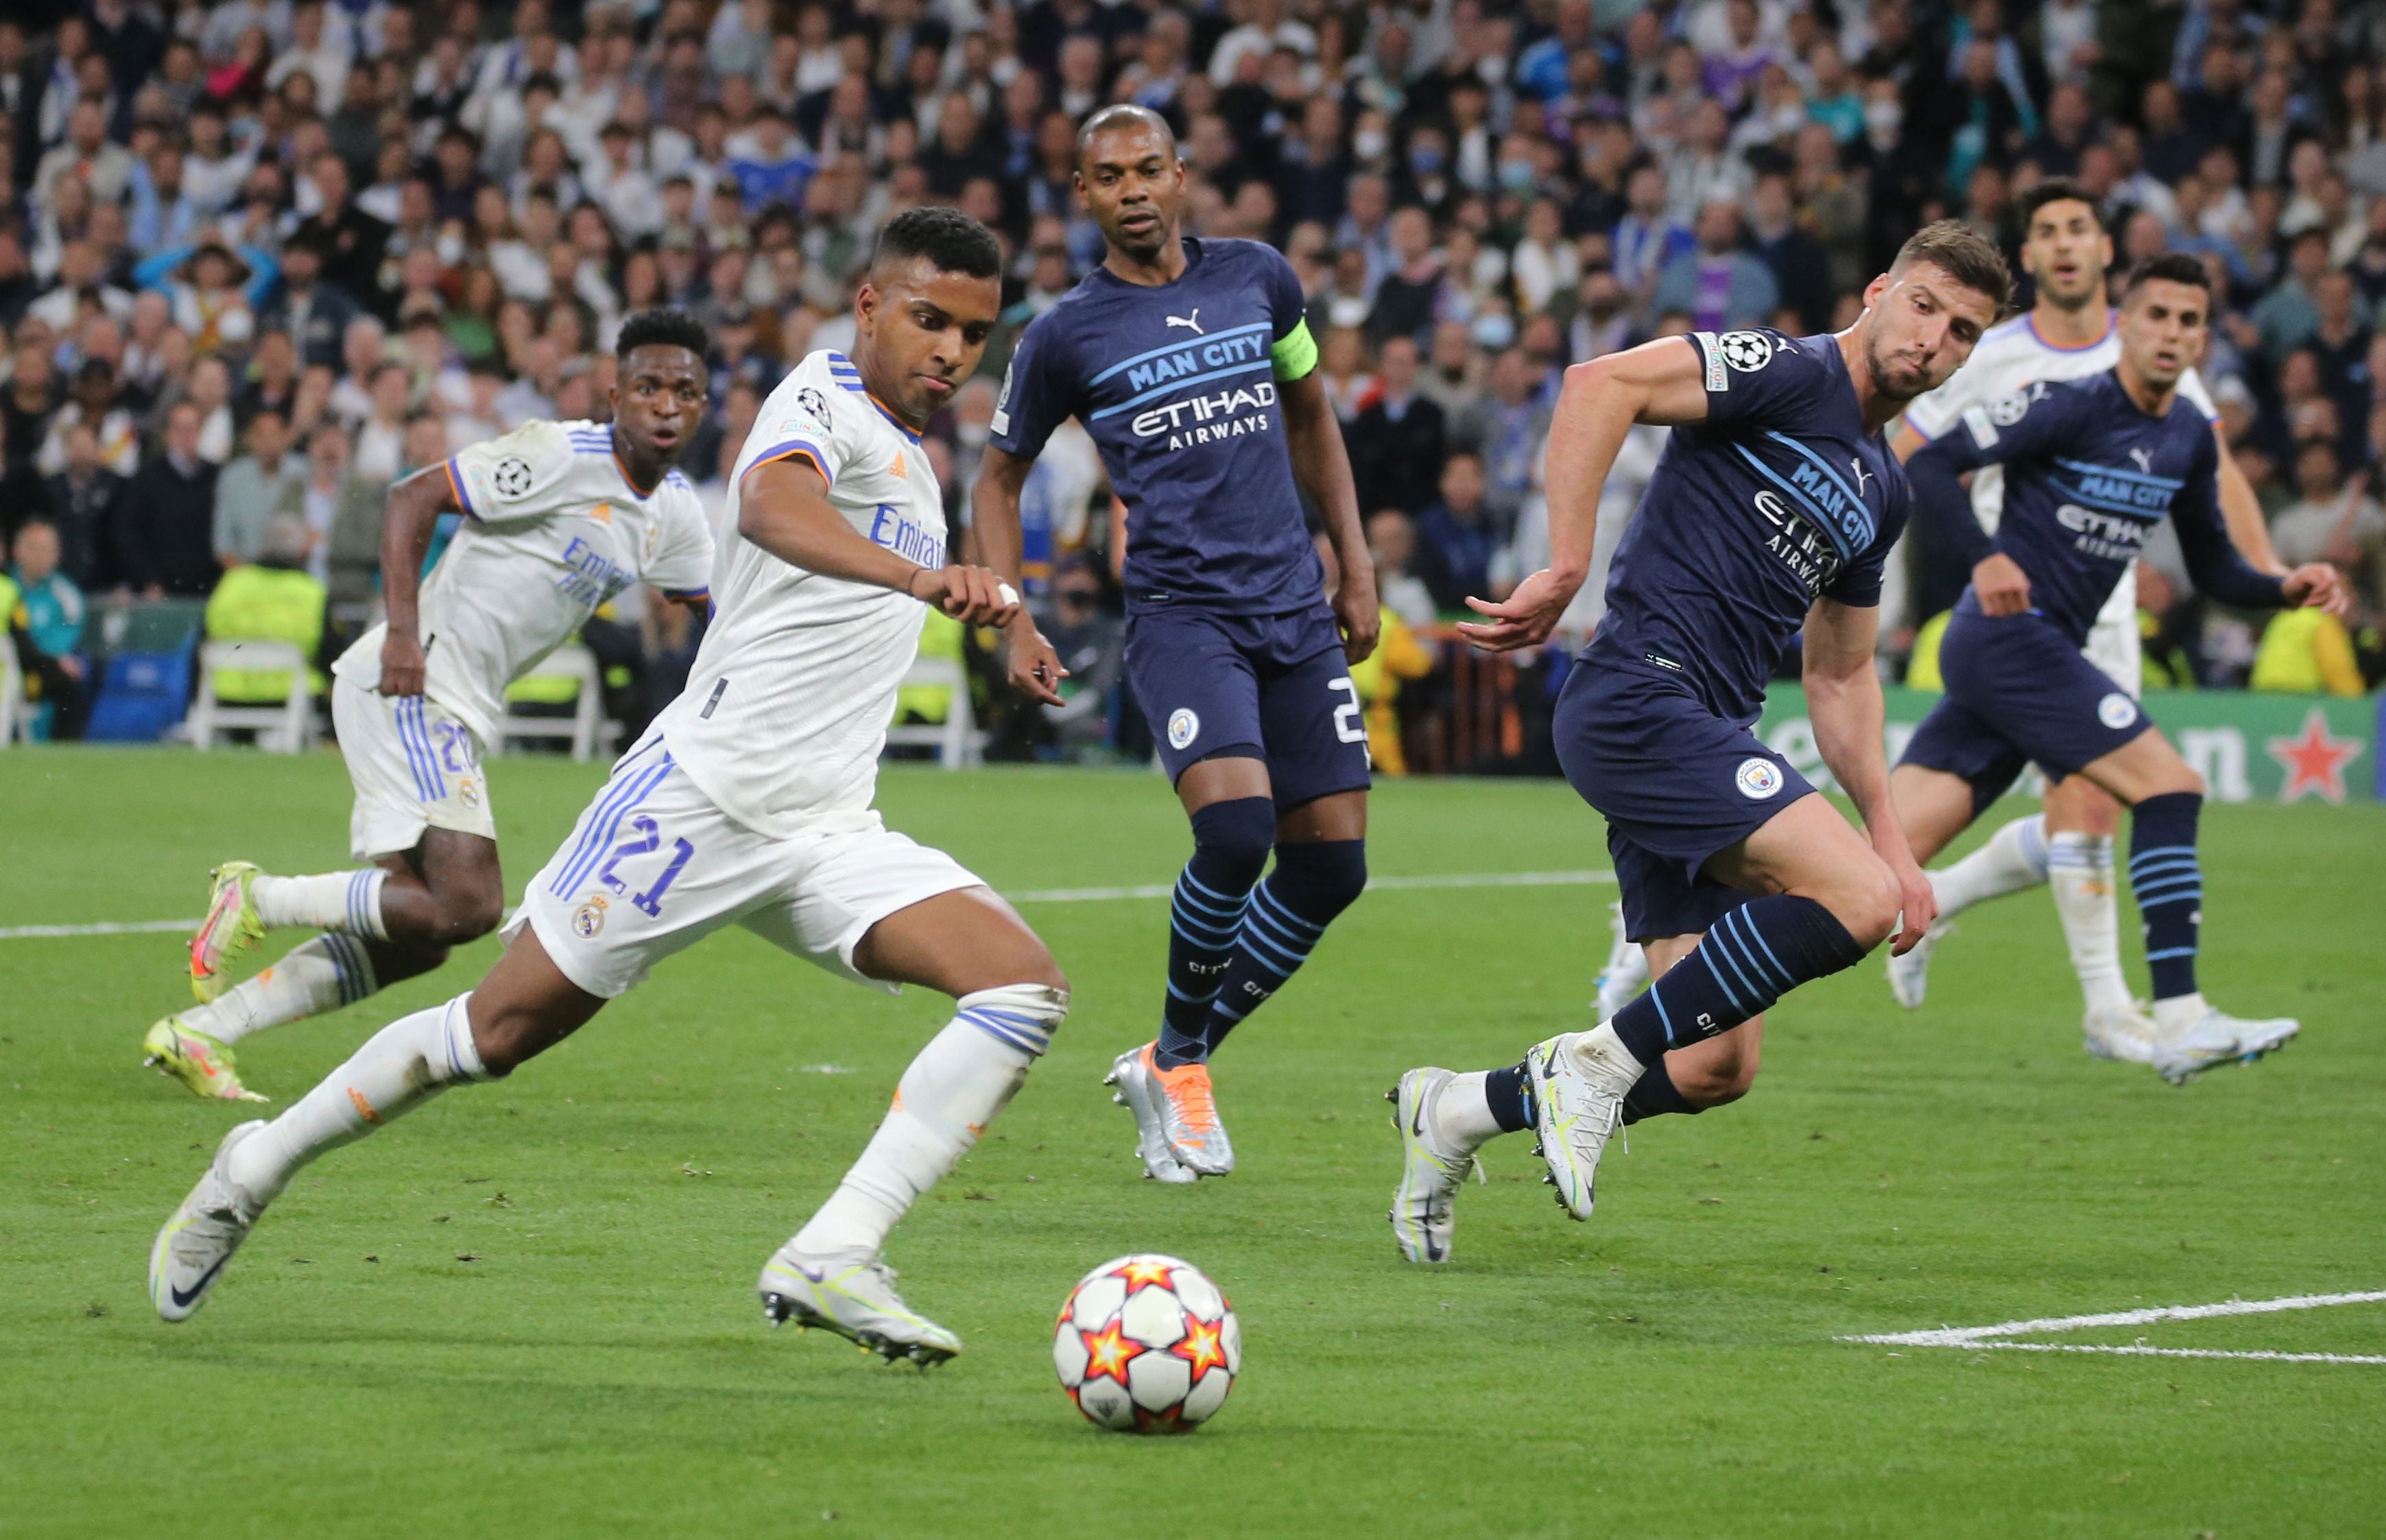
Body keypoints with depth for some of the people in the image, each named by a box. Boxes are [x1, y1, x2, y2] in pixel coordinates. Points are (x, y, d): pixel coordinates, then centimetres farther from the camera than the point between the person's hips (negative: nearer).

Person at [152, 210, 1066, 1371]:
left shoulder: (908, 458, 17)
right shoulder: (823, 400, -10)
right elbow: (771, 504, -37)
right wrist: (921, 577, -51)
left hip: (827, 835, 7)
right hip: (702, 790, -7)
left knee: (1025, 988, -15)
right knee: (502, 1028, 0)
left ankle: (830, 1261, -24)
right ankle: (255, 1169, 23)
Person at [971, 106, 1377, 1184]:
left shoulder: (1257, 279, 9)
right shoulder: (1066, 336, 0)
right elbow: (999, 479, 12)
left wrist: (1354, 562, 18)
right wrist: (1014, 625, 0)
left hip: (1296, 611, 5)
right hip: (1178, 611, -4)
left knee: (1331, 862, -1)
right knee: (1236, 829, -25)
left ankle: (1171, 1064, 16)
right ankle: (1180, 1058, -2)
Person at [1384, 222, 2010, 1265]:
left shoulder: (1883, 491, 21)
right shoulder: (1792, 374, -5)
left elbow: (1840, 676, 29)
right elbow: (1602, 385, -18)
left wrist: (1889, 839, 22)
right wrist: (1564, 572, -22)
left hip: (1703, 744, 9)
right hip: (1642, 699, -9)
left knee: (1714, 1071, 1)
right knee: (1855, 900, -23)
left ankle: (1457, 1113, 18)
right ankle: (1603, 1061, -12)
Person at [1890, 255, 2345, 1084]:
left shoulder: (2190, 438, 13)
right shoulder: (2069, 407, -11)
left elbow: (2214, 569, 21)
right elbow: (1929, 463, -14)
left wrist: (2287, 589, 2)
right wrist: (1986, 556, -27)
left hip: (2037, 654, 8)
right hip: (2009, 636, -8)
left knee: (1887, 854, 0)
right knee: (2170, 784, -15)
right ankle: (2180, 1021, -17)